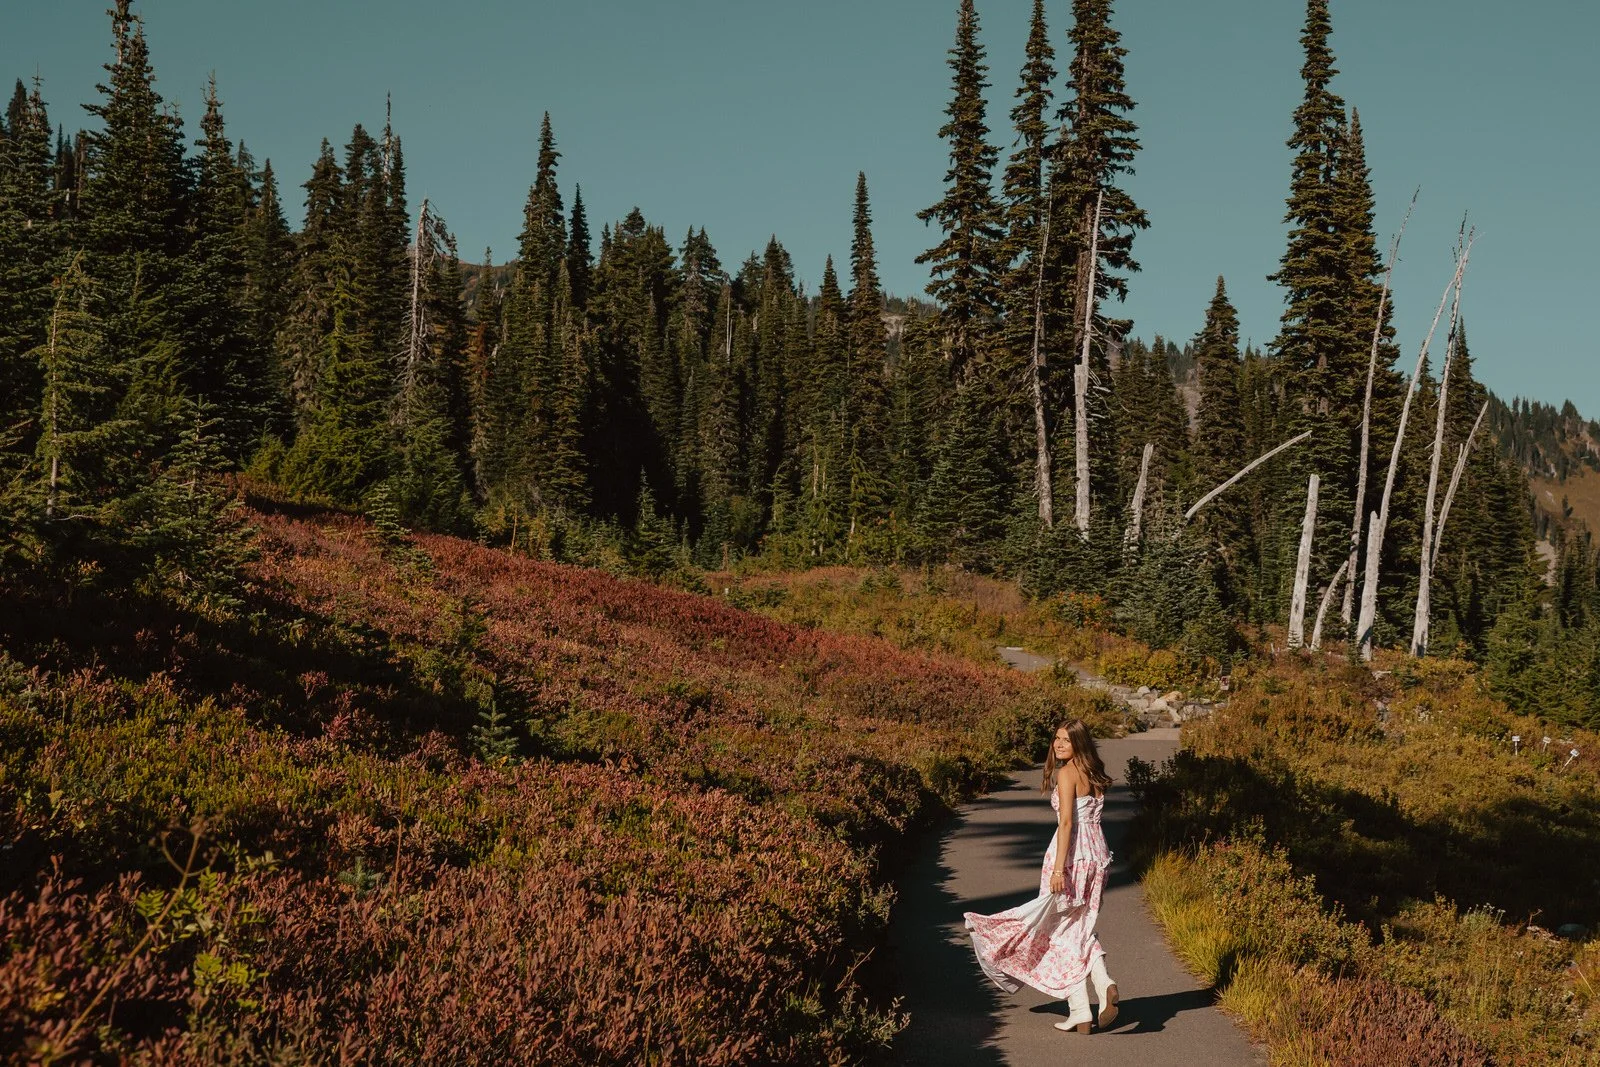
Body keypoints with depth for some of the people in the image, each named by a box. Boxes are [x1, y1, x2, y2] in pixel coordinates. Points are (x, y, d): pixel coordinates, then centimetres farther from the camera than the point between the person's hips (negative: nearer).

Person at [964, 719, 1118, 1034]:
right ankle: (1104, 983, -9)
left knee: (1063, 931, 3)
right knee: (1081, 928, 16)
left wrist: (1059, 868, -20)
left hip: (1072, 852, -8)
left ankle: (1080, 1013, 3)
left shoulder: (1067, 772, -11)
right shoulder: (1093, 774, 13)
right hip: (1096, 853, 8)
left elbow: (1067, 821, -17)